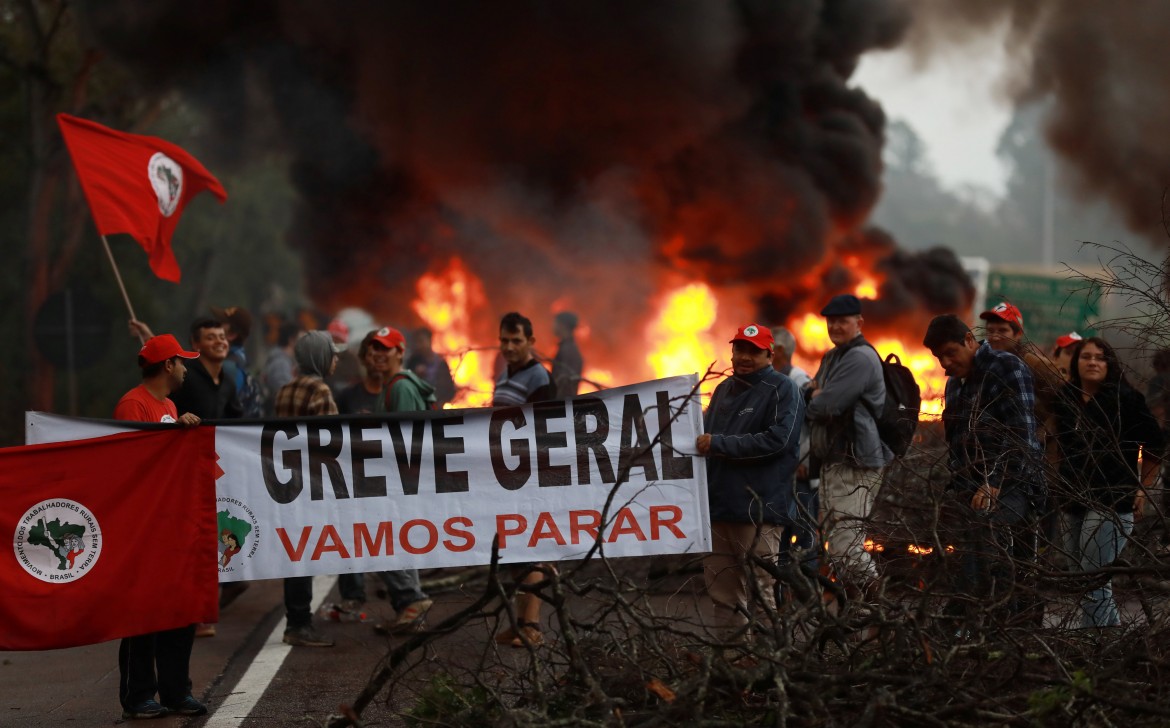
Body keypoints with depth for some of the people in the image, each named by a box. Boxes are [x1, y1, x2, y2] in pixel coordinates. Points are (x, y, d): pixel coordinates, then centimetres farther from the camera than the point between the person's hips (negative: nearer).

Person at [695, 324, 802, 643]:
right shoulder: (724, 390, 19)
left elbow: (776, 440, -18)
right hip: (719, 507, 8)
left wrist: (719, 444, -20)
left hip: (759, 507, -7)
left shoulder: (782, 390, -5)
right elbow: (705, 432, 32)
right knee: (721, 589, 11)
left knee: (758, 588, -4)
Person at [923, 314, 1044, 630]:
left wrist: (995, 483, -20)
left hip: (1007, 487, -8)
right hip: (970, 491, 8)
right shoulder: (954, 383, 22)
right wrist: (958, 491, 15)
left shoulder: (1006, 367, -4)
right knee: (969, 584, 0)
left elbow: (1021, 434, -13)